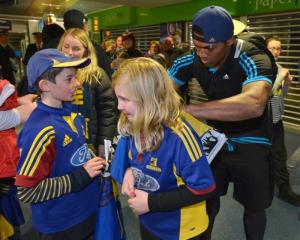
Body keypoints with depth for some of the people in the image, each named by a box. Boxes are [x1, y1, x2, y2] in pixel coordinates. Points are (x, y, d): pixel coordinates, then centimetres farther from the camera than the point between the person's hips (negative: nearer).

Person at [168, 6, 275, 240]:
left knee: (254, 207, 14)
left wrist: (188, 109, -50)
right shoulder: (192, 60, -14)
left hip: (250, 143, -2)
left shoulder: (253, 60, -27)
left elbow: (254, 104, -48)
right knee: (207, 199, 14)